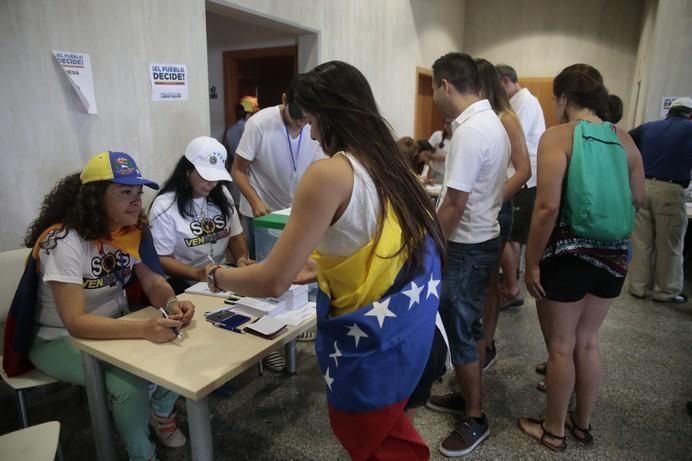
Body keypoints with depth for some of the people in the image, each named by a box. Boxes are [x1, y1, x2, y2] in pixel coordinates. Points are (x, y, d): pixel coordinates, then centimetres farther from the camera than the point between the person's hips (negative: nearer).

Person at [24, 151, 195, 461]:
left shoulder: (131, 231, -8)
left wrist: (172, 305, -29)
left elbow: (153, 283, -6)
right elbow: (75, 322, -33)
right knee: (129, 382, -27)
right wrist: (144, 328, -47)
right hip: (60, 339, -5)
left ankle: (161, 411, 17)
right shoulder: (64, 240, -28)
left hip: (113, 325, 6)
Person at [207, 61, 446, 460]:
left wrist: (217, 276, -1)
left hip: (372, 342, -7)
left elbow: (272, 282, -19)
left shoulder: (330, 174, -22)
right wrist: (320, 266, 20)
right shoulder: (388, 161, 2)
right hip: (410, 326, 7)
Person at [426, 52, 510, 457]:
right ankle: (469, 397, 38)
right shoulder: (491, 121, 9)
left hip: (467, 246, -10)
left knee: (460, 332, 3)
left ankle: (475, 419, 21)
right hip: (483, 238, 10)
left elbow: (455, 206, -23)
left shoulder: (470, 131, -23)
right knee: (471, 325, 20)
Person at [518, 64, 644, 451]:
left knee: (561, 346, 10)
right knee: (588, 341, 20)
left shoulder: (558, 137, -14)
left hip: (567, 254, -6)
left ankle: (554, 430, 27)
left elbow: (548, 207, -22)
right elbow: (638, 199, 13)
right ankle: (583, 422, 37)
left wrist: (532, 262, -14)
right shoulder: (624, 139, 4)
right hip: (612, 254, 6)